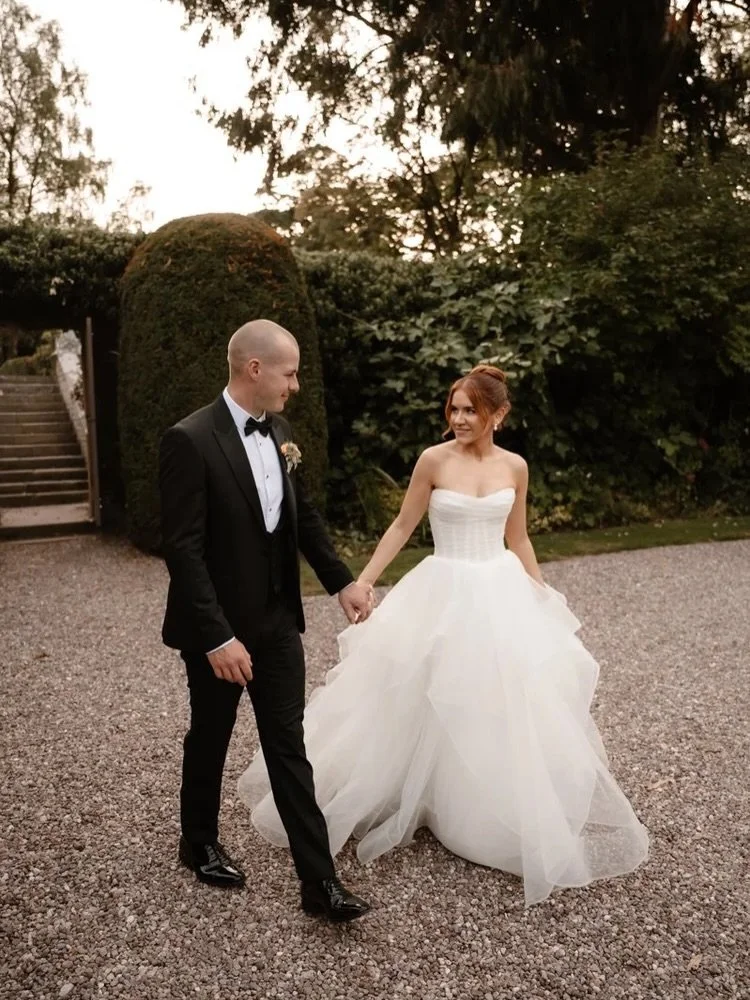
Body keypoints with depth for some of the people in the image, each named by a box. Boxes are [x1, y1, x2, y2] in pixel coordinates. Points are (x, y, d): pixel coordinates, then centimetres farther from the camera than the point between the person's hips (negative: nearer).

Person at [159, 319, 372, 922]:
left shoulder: (278, 432, 3)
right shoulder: (191, 441, -19)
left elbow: (304, 515, 12)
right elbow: (183, 548, -21)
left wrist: (342, 581, 5)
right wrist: (217, 637, -24)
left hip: (277, 621, 5)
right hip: (218, 629, -5)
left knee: (289, 747, 8)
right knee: (210, 739, 17)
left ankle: (319, 881, 15)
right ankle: (200, 843, 42)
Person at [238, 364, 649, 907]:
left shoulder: (515, 466, 2)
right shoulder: (434, 460, -7)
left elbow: (518, 540, 11)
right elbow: (403, 527, -2)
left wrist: (543, 599, 12)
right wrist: (363, 581, -6)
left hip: (502, 594, 3)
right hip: (445, 594, -3)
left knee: (510, 705, 7)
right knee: (435, 705, 5)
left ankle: (508, 818, 30)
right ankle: (423, 802, 28)